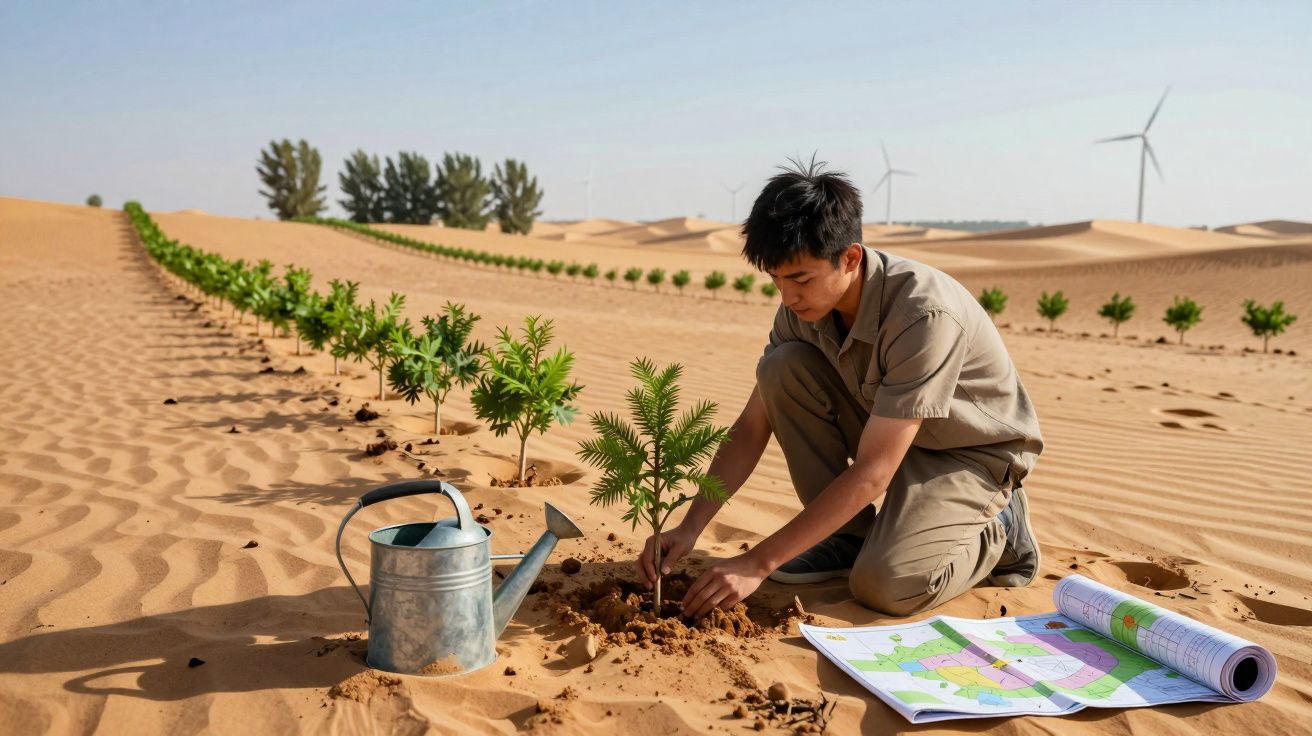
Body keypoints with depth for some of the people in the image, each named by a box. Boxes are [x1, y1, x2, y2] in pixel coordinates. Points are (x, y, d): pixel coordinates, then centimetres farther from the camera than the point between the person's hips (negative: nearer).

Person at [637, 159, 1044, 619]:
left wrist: (758, 563, -34)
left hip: (974, 450, -6)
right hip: (884, 432, 6)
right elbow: (753, 426, -8)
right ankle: (850, 535, -5)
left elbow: (870, 474, -34)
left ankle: (997, 528, 3)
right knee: (781, 368, -19)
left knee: (884, 585, -29)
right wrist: (690, 527, -18)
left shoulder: (926, 315, -35)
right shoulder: (805, 304, -14)